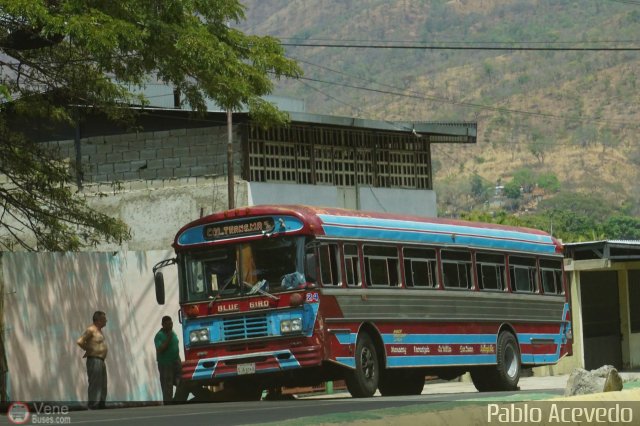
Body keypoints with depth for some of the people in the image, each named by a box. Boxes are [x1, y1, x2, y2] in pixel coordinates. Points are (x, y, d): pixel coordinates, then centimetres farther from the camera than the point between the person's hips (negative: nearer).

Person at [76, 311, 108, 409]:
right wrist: (88, 350, -8)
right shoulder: (91, 330, -14)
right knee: (95, 385, -10)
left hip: (101, 361, 10)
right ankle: (92, 407, -10)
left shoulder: (98, 330, 15)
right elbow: (80, 342, -23)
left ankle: (101, 407, 17)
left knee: (102, 387, 12)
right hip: (94, 361, -10)